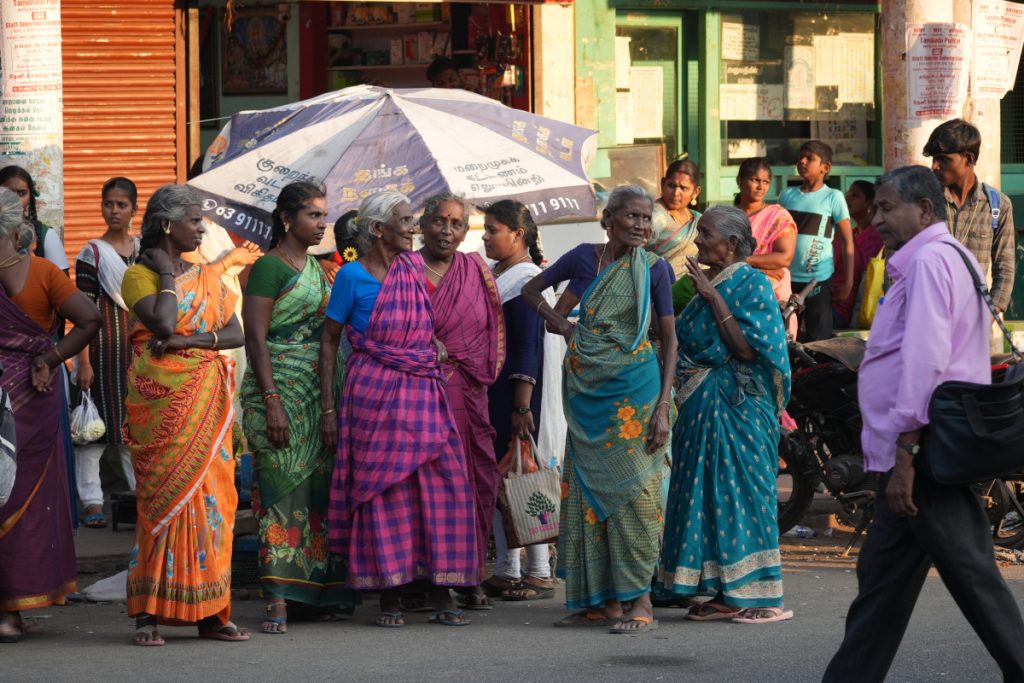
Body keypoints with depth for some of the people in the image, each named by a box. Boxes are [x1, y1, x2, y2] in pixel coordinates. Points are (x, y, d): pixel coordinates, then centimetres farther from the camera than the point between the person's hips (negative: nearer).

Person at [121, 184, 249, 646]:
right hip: (161, 399, -5)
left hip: (206, 400, 5)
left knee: (211, 497, 1)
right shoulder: (139, 275, -1)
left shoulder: (205, 277, 15)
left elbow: (235, 333, 6)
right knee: (164, 498, -8)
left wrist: (192, 340, -10)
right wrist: (167, 274, -7)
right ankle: (148, 613, -5)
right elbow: (162, 323, -18)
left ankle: (209, 612, 5)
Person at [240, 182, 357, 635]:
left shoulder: (317, 269, 16)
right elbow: (255, 338, -13)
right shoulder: (270, 267, -8)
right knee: (282, 487, -10)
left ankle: (320, 586, 14)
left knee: (319, 489, 8)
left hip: (318, 392, 8)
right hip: (280, 390, -8)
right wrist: (272, 402, -20)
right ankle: (278, 599, -11)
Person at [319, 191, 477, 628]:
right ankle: (389, 597, 3)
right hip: (374, 391, -5)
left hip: (422, 391, 5)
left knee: (438, 487, -1)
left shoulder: (415, 268, 11)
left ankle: (442, 595, 3)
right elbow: (329, 340, -2)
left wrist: (436, 346, 10)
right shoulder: (353, 276, -5)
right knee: (381, 491, -2)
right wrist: (327, 407, -6)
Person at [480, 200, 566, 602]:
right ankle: (506, 571, 15)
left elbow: (530, 349, -18)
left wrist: (522, 406, -23)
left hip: (520, 392, -9)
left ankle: (540, 573, 2)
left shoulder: (526, 281, -14)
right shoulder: (495, 278, 14)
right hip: (492, 394, 9)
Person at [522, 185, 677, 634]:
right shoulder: (583, 258, 6)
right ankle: (600, 600, 12)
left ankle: (640, 600, -4)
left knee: (631, 487, -7)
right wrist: (562, 326, 4)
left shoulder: (654, 269, -1)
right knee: (587, 488, 5)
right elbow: (531, 290, 20)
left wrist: (664, 406, -9)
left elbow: (669, 338, -2)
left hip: (634, 387, -4)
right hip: (586, 387, 4)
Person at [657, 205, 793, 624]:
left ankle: (763, 597, -3)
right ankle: (726, 594, 10)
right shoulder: (706, 283, 14)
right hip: (701, 408, 8)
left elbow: (746, 348, -20)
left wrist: (713, 297, -18)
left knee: (740, 491, -7)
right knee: (708, 492, 6)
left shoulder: (751, 284, -9)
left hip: (738, 407, -8)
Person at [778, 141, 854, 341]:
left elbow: (847, 242, -2)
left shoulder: (833, 197, -3)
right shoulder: (787, 195, 10)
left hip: (818, 279, -4)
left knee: (818, 338, -2)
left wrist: (848, 282, -6)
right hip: (788, 278, 4)